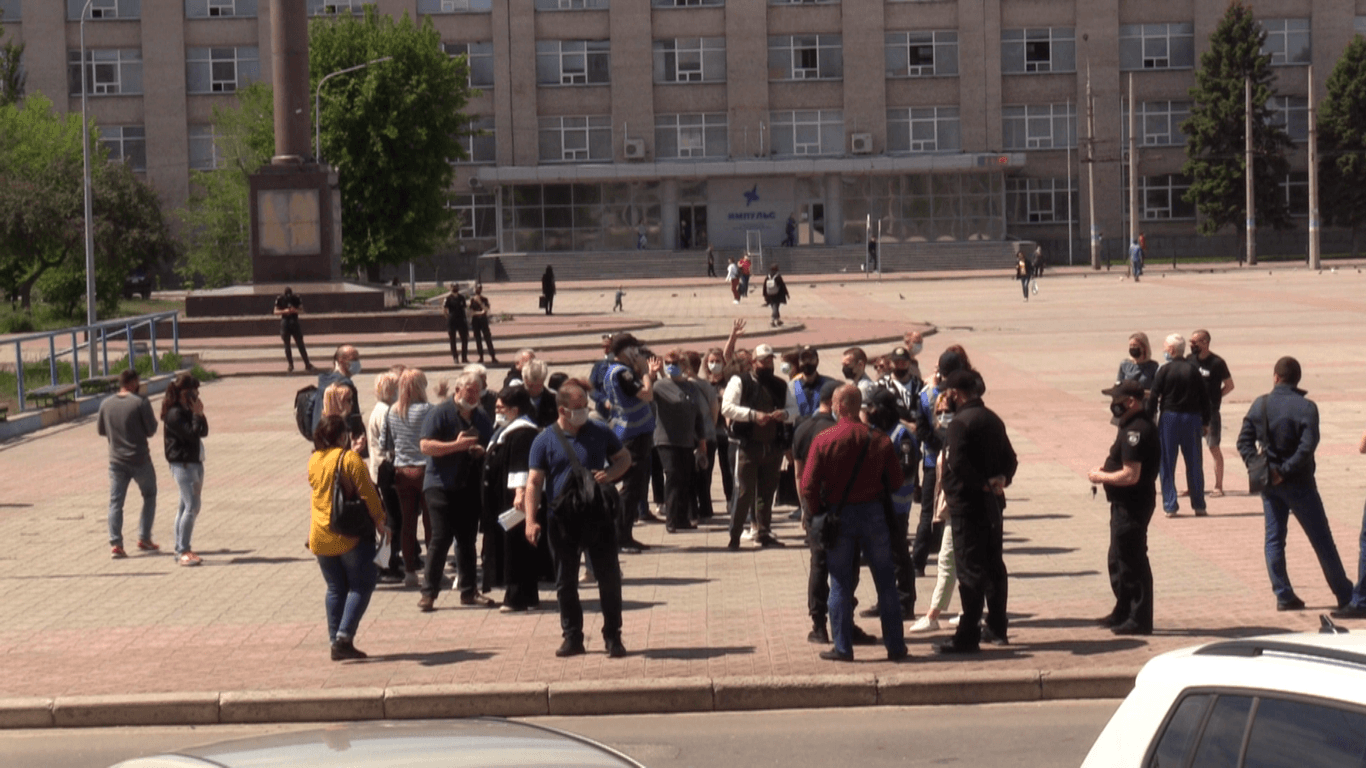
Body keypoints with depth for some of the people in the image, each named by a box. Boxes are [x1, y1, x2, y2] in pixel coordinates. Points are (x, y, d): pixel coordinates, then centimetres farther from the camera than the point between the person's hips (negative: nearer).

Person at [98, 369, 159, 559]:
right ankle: (144, 539, 13)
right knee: (149, 496, 16)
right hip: (140, 460, -3)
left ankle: (115, 544, -7)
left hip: (116, 462, 3)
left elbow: (101, 430, 13)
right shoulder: (140, 402, -11)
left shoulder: (106, 404, 2)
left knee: (115, 502, 4)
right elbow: (151, 431, -8)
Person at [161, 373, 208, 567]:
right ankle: (183, 551, -15)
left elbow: (204, 432, 11)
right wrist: (197, 415, -12)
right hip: (182, 463, -10)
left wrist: (199, 414, -1)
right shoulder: (174, 414, -15)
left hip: (195, 462, 10)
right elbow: (192, 434, -21)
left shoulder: (188, 410, 13)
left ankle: (181, 550, 17)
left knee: (187, 507, 12)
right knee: (191, 506, -15)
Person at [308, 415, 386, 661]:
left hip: (320, 537, 6)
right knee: (361, 585, 3)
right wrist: (380, 522, -6)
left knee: (335, 589, 13)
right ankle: (344, 635, -12)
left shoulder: (313, 461, 6)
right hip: (350, 535, -6)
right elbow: (367, 493, -14)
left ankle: (335, 642, 8)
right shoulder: (349, 458, -12)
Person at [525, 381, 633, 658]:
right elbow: (534, 482, -3)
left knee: (609, 578, 0)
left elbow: (624, 457, 15)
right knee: (566, 582, 7)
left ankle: (612, 637, 9)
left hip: (598, 516, 0)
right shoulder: (545, 441, -1)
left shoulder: (600, 432, 4)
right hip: (562, 518, 0)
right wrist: (531, 520, -14)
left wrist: (610, 474, -8)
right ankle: (572, 637, 17)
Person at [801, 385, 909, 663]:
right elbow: (896, 482, 1)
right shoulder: (879, 440, -4)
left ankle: (843, 647, 5)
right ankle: (895, 645, 12)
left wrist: (819, 512, 4)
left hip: (838, 515, -1)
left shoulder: (823, 440, -9)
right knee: (885, 583, 9)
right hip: (873, 513, 2)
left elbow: (808, 486, -11)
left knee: (840, 584, 6)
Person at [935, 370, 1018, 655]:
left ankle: (968, 636, -7)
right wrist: (1001, 479, 0)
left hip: (967, 504, -8)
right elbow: (1010, 459, 16)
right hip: (992, 504, 9)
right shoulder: (993, 419, 13)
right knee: (994, 566, 16)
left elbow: (956, 463, -26)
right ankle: (997, 629, 25)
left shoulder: (961, 422, -15)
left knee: (970, 570, -7)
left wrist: (983, 484, -16)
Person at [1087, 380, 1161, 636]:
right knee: (1118, 560, 20)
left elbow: (1131, 475, -27)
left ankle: (1139, 620, 4)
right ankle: (1123, 612, 32)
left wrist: (1101, 477, -13)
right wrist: (1106, 469, 8)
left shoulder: (1136, 431, -22)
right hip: (1124, 504, 11)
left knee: (1132, 562, -3)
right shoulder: (1133, 426, 12)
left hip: (1132, 506, -11)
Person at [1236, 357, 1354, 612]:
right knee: (1322, 540, 4)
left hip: (1270, 484, 3)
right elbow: (1307, 447, -21)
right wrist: (1285, 471, -15)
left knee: (1274, 539, 10)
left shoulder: (1260, 405, 1)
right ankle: (1345, 596, 11)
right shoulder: (1306, 407, -11)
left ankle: (1284, 595, 6)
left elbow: (1244, 441, -2)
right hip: (1298, 483, -3)